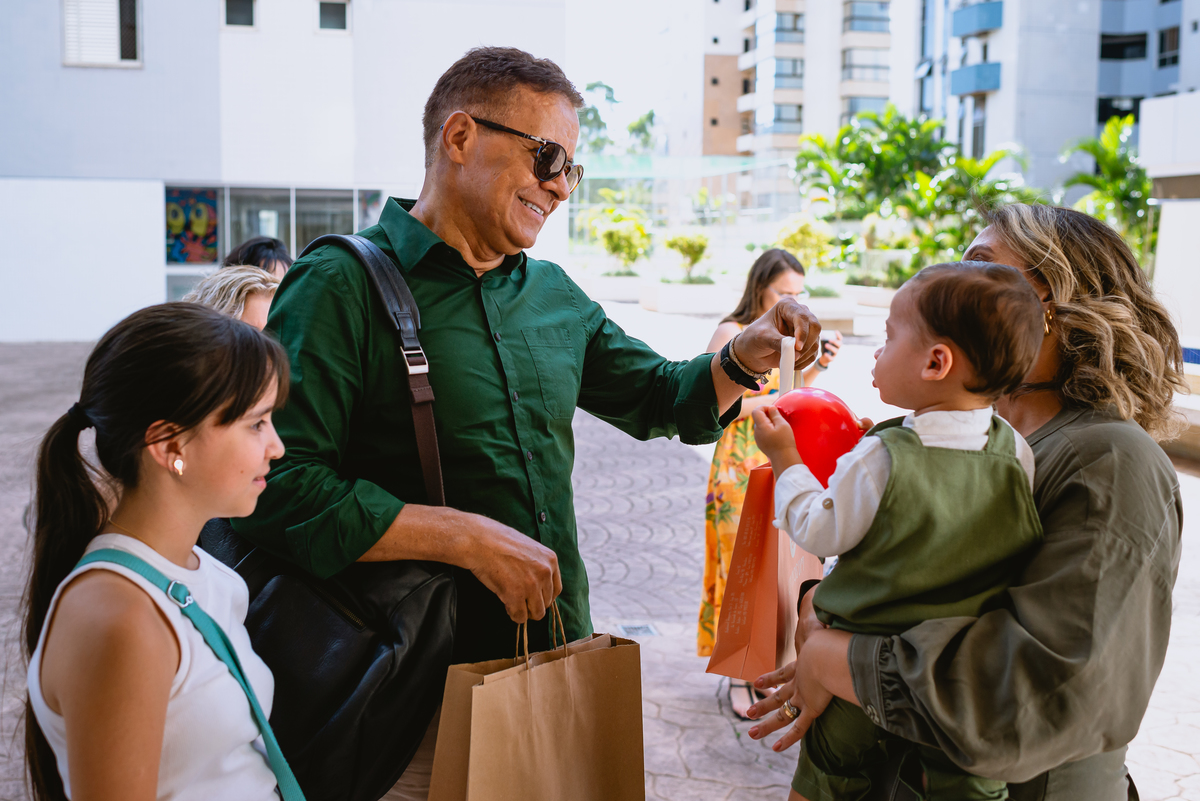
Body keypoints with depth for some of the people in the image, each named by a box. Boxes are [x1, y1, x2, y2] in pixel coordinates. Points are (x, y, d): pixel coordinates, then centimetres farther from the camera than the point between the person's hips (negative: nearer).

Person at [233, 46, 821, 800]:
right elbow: (281, 487, -21)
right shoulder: (344, 285, -12)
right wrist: (466, 537, -22)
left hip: (562, 657, 7)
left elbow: (658, 398, 21)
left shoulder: (553, 295, 10)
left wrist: (744, 358, 1)